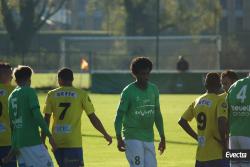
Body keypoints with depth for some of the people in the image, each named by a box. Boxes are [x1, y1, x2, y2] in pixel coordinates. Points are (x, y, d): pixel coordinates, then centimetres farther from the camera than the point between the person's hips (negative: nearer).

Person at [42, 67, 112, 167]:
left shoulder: (51, 95, 6)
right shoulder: (81, 94, 0)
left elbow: (46, 119, 3)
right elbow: (93, 118, 1)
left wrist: (43, 141, 7)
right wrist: (106, 135, 13)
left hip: (56, 142, 3)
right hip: (73, 143, -3)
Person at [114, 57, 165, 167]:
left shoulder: (153, 90, 8)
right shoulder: (128, 91, -9)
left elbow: (157, 115, 16)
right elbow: (119, 116, -9)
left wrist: (162, 137, 15)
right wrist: (119, 138, -18)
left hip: (149, 138, 6)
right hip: (132, 138, -6)